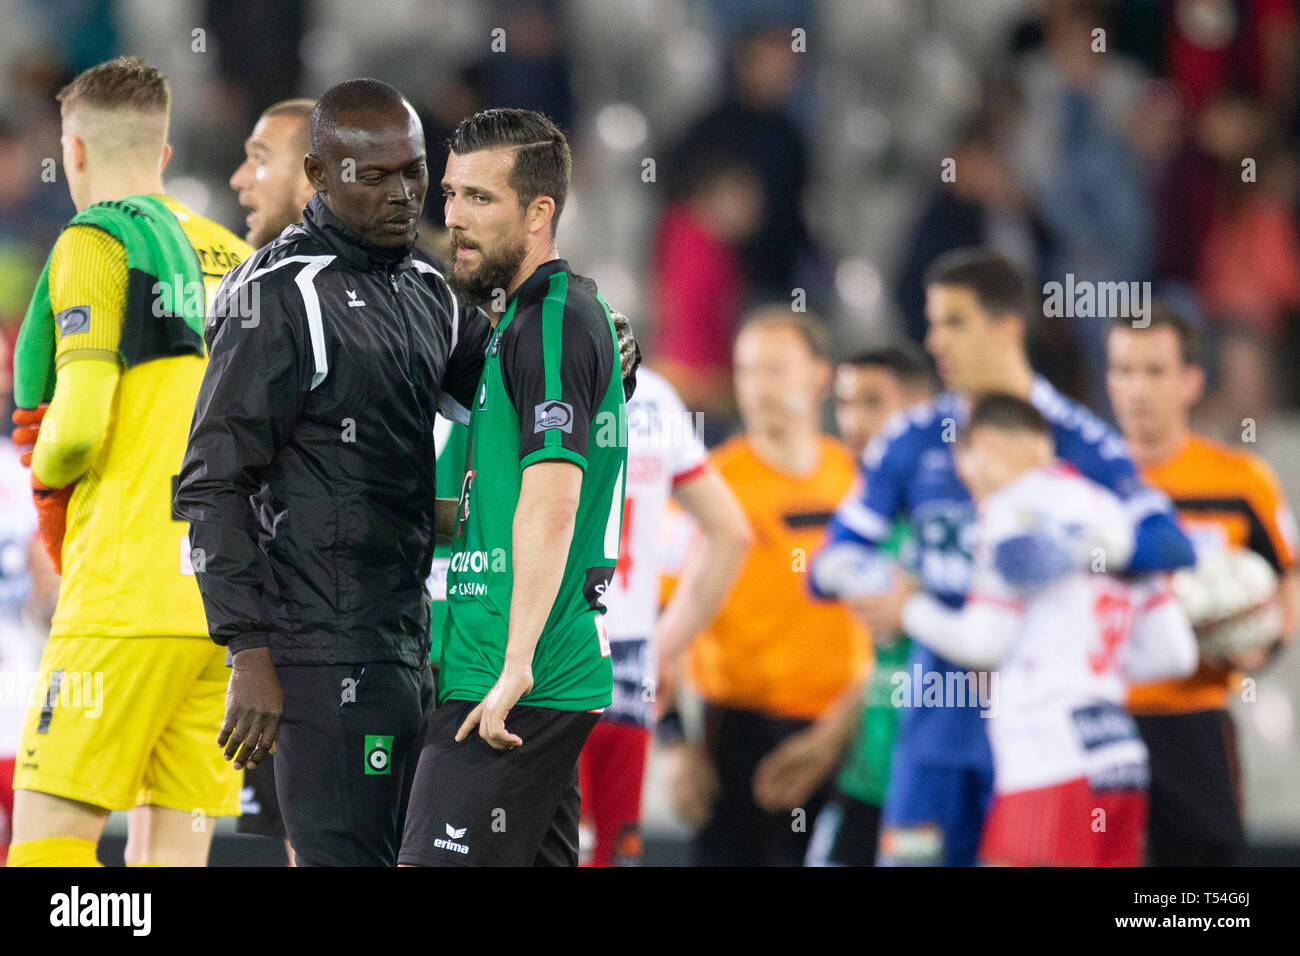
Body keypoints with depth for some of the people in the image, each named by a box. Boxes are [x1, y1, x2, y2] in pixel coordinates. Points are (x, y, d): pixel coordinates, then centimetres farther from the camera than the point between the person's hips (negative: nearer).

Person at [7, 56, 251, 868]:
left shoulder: (96, 242, -3)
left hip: (129, 588, -7)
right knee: (177, 842, 5)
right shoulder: (236, 259, 17)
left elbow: (78, 417, -13)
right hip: (232, 598, 7)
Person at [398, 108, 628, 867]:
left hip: (519, 687, -10)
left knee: (434, 862, -15)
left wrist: (515, 667, -26)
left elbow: (550, 502, -22)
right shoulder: (573, 312, 20)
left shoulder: (550, 325, -12)